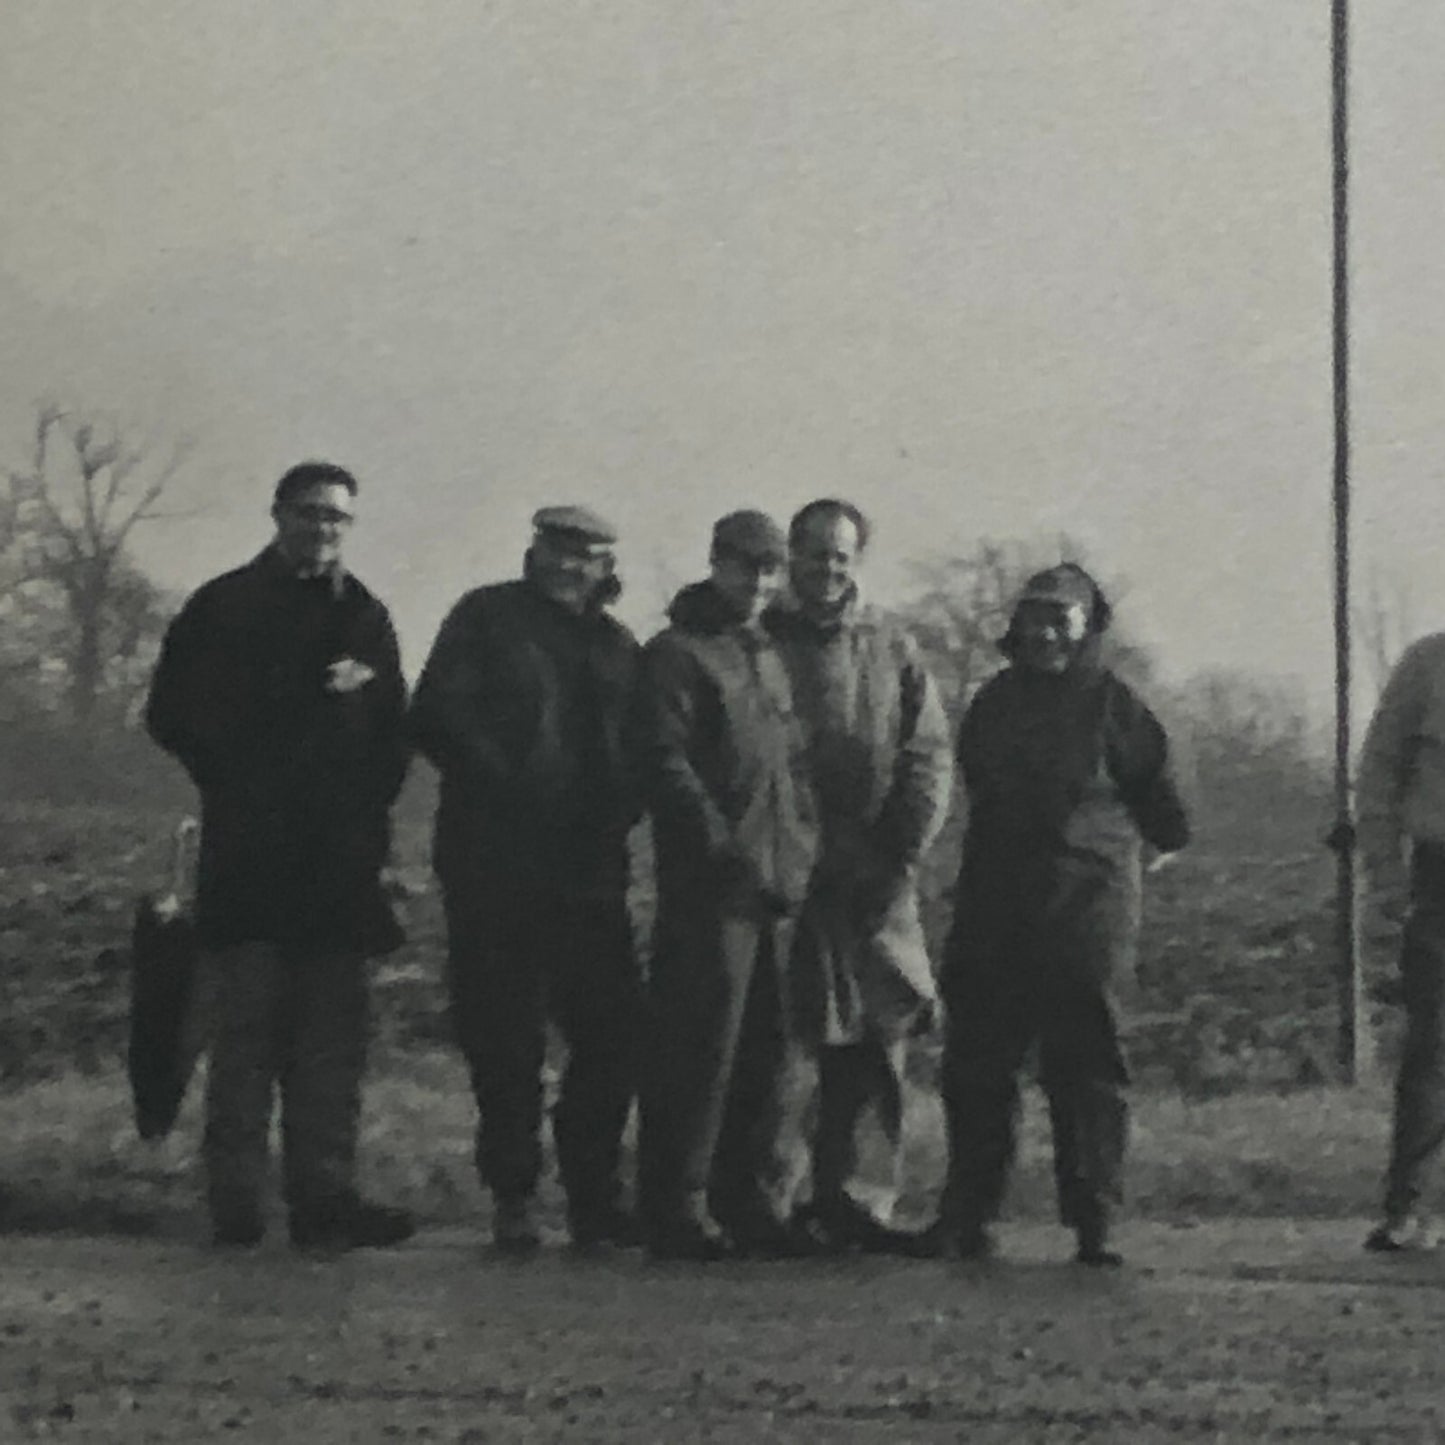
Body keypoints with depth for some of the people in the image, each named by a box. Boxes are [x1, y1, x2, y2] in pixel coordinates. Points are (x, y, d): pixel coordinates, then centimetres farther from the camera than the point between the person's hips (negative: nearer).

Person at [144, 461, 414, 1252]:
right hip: (250, 856, -4)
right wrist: (237, 785, -4)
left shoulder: (365, 616, 18)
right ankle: (237, 1205, -6)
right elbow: (173, 713, 2)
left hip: (340, 860, 4)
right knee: (247, 1025, -7)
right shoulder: (223, 606, 5)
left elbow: (393, 733, 21)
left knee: (333, 1035, 1)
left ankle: (325, 1195, 2)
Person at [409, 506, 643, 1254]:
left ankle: (595, 1197, 10)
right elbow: (437, 720, -6)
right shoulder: (486, 618, 2)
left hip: (590, 873, 4)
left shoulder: (616, 646, 16)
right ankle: (513, 1199, 10)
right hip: (495, 867, -4)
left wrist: (615, 816, -2)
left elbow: (640, 748, 17)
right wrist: (508, 786, -14)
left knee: (615, 1031, 0)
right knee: (505, 1041, 0)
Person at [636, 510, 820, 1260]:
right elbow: (667, 764, -12)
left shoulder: (771, 658, 21)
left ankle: (753, 1203, 16)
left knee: (767, 1050, 9)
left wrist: (805, 846, 10)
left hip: (781, 888, 8)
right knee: (699, 1051, -7)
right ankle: (678, 1211, -3)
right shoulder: (675, 655, -3)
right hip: (710, 888, -8)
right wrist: (723, 847, -17)